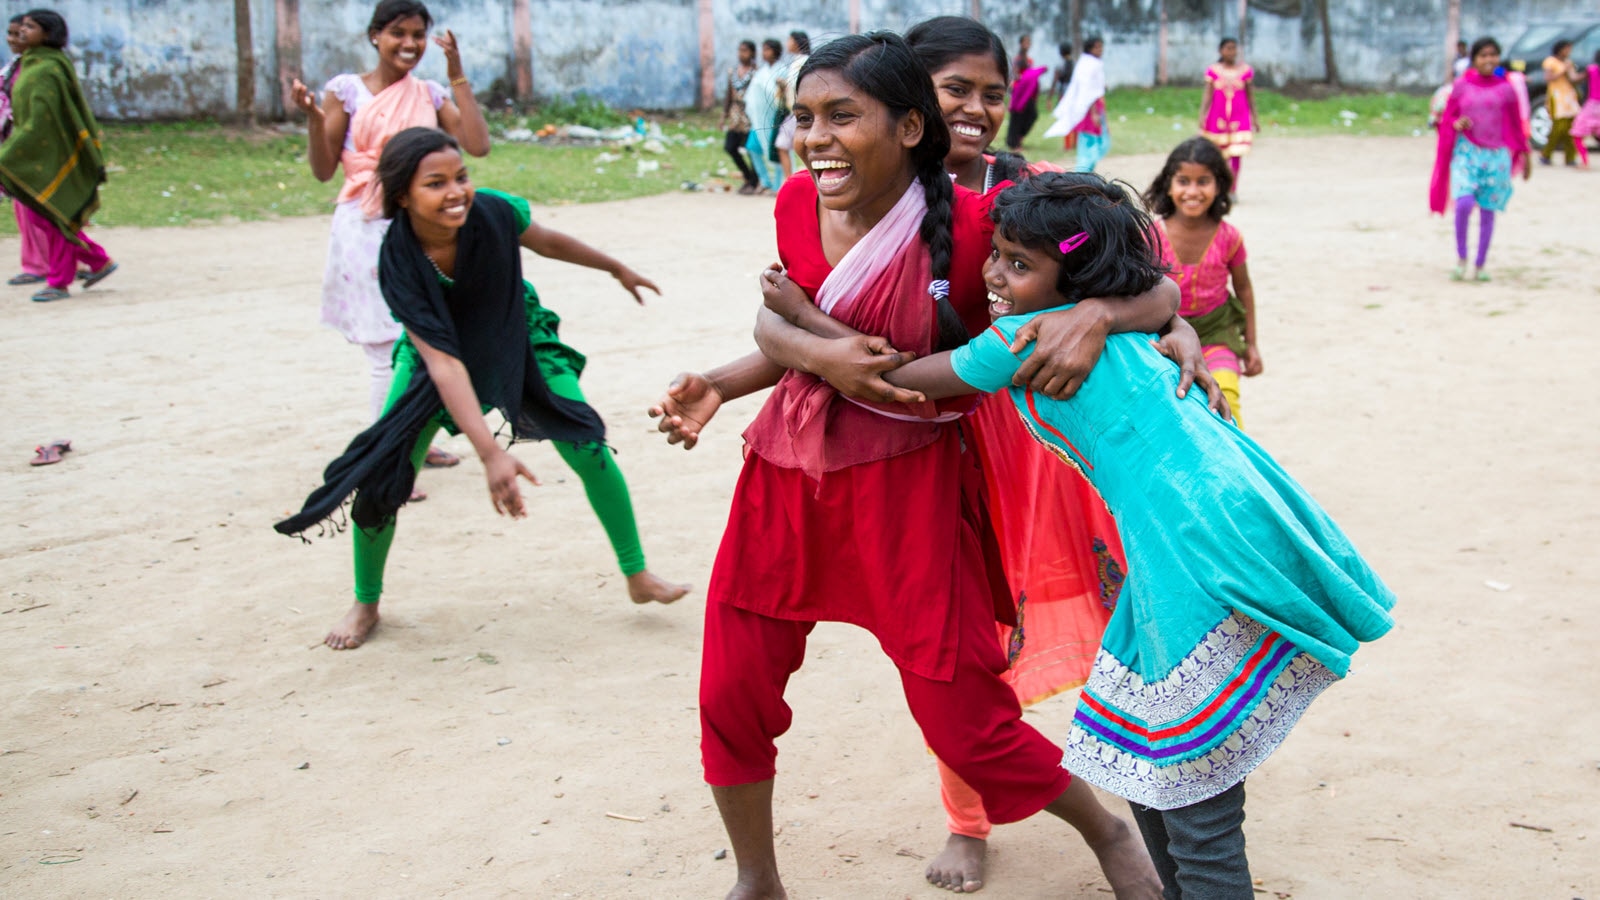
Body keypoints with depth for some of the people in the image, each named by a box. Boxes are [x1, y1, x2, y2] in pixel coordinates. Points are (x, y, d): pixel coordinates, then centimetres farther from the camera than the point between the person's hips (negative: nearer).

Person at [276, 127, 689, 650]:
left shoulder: (493, 212, -30)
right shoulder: (397, 260, -33)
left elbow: (547, 241, -6)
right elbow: (442, 361, -38)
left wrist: (617, 270, 10)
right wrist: (490, 454, -46)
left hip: (517, 340, 1)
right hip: (433, 352, -1)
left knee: (587, 445, -12)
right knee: (382, 473, -10)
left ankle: (637, 575, 7)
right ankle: (366, 603, 15)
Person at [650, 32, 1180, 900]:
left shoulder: (973, 226, -17)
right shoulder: (799, 205, -4)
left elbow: (1154, 292, -12)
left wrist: (1093, 316, -34)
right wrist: (718, 385, -12)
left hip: (905, 487, -5)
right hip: (786, 475, 5)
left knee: (962, 721, 1)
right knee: (729, 694, 9)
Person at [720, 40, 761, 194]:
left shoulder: (755, 72, -8)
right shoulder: (732, 71, 10)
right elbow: (729, 95, 15)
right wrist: (724, 115, 13)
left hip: (750, 116, -6)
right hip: (736, 115, 7)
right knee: (730, 147, 5)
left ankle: (754, 183, 13)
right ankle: (748, 177, 22)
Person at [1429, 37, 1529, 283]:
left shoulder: (1506, 89, 3)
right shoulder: (1462, 86, 3)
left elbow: (1516, 124, 12)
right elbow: (1447, 118, 10)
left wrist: (1523, 154, 15)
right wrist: (1457, 124, -12)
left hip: (1496, 155, 1)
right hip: (1467, 152, -1)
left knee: (1488, 211, 4)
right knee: (1464, 203, -21)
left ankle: (1480, 266, 16)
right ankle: (1461, 258, -2)